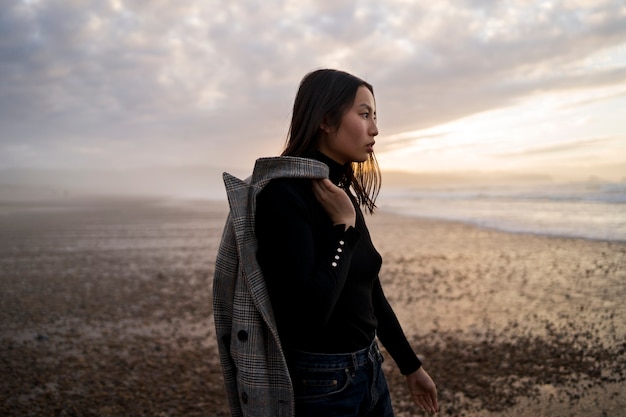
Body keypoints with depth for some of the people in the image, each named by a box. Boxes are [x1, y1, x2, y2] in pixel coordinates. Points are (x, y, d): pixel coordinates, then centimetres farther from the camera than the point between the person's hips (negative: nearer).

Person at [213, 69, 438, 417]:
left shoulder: (344, 195, 5)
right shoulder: (282, 195, -20)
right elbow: (306, 316, -27)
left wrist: (411, 365, 20)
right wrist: (343, 226, -20)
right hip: (318, 387, -8)